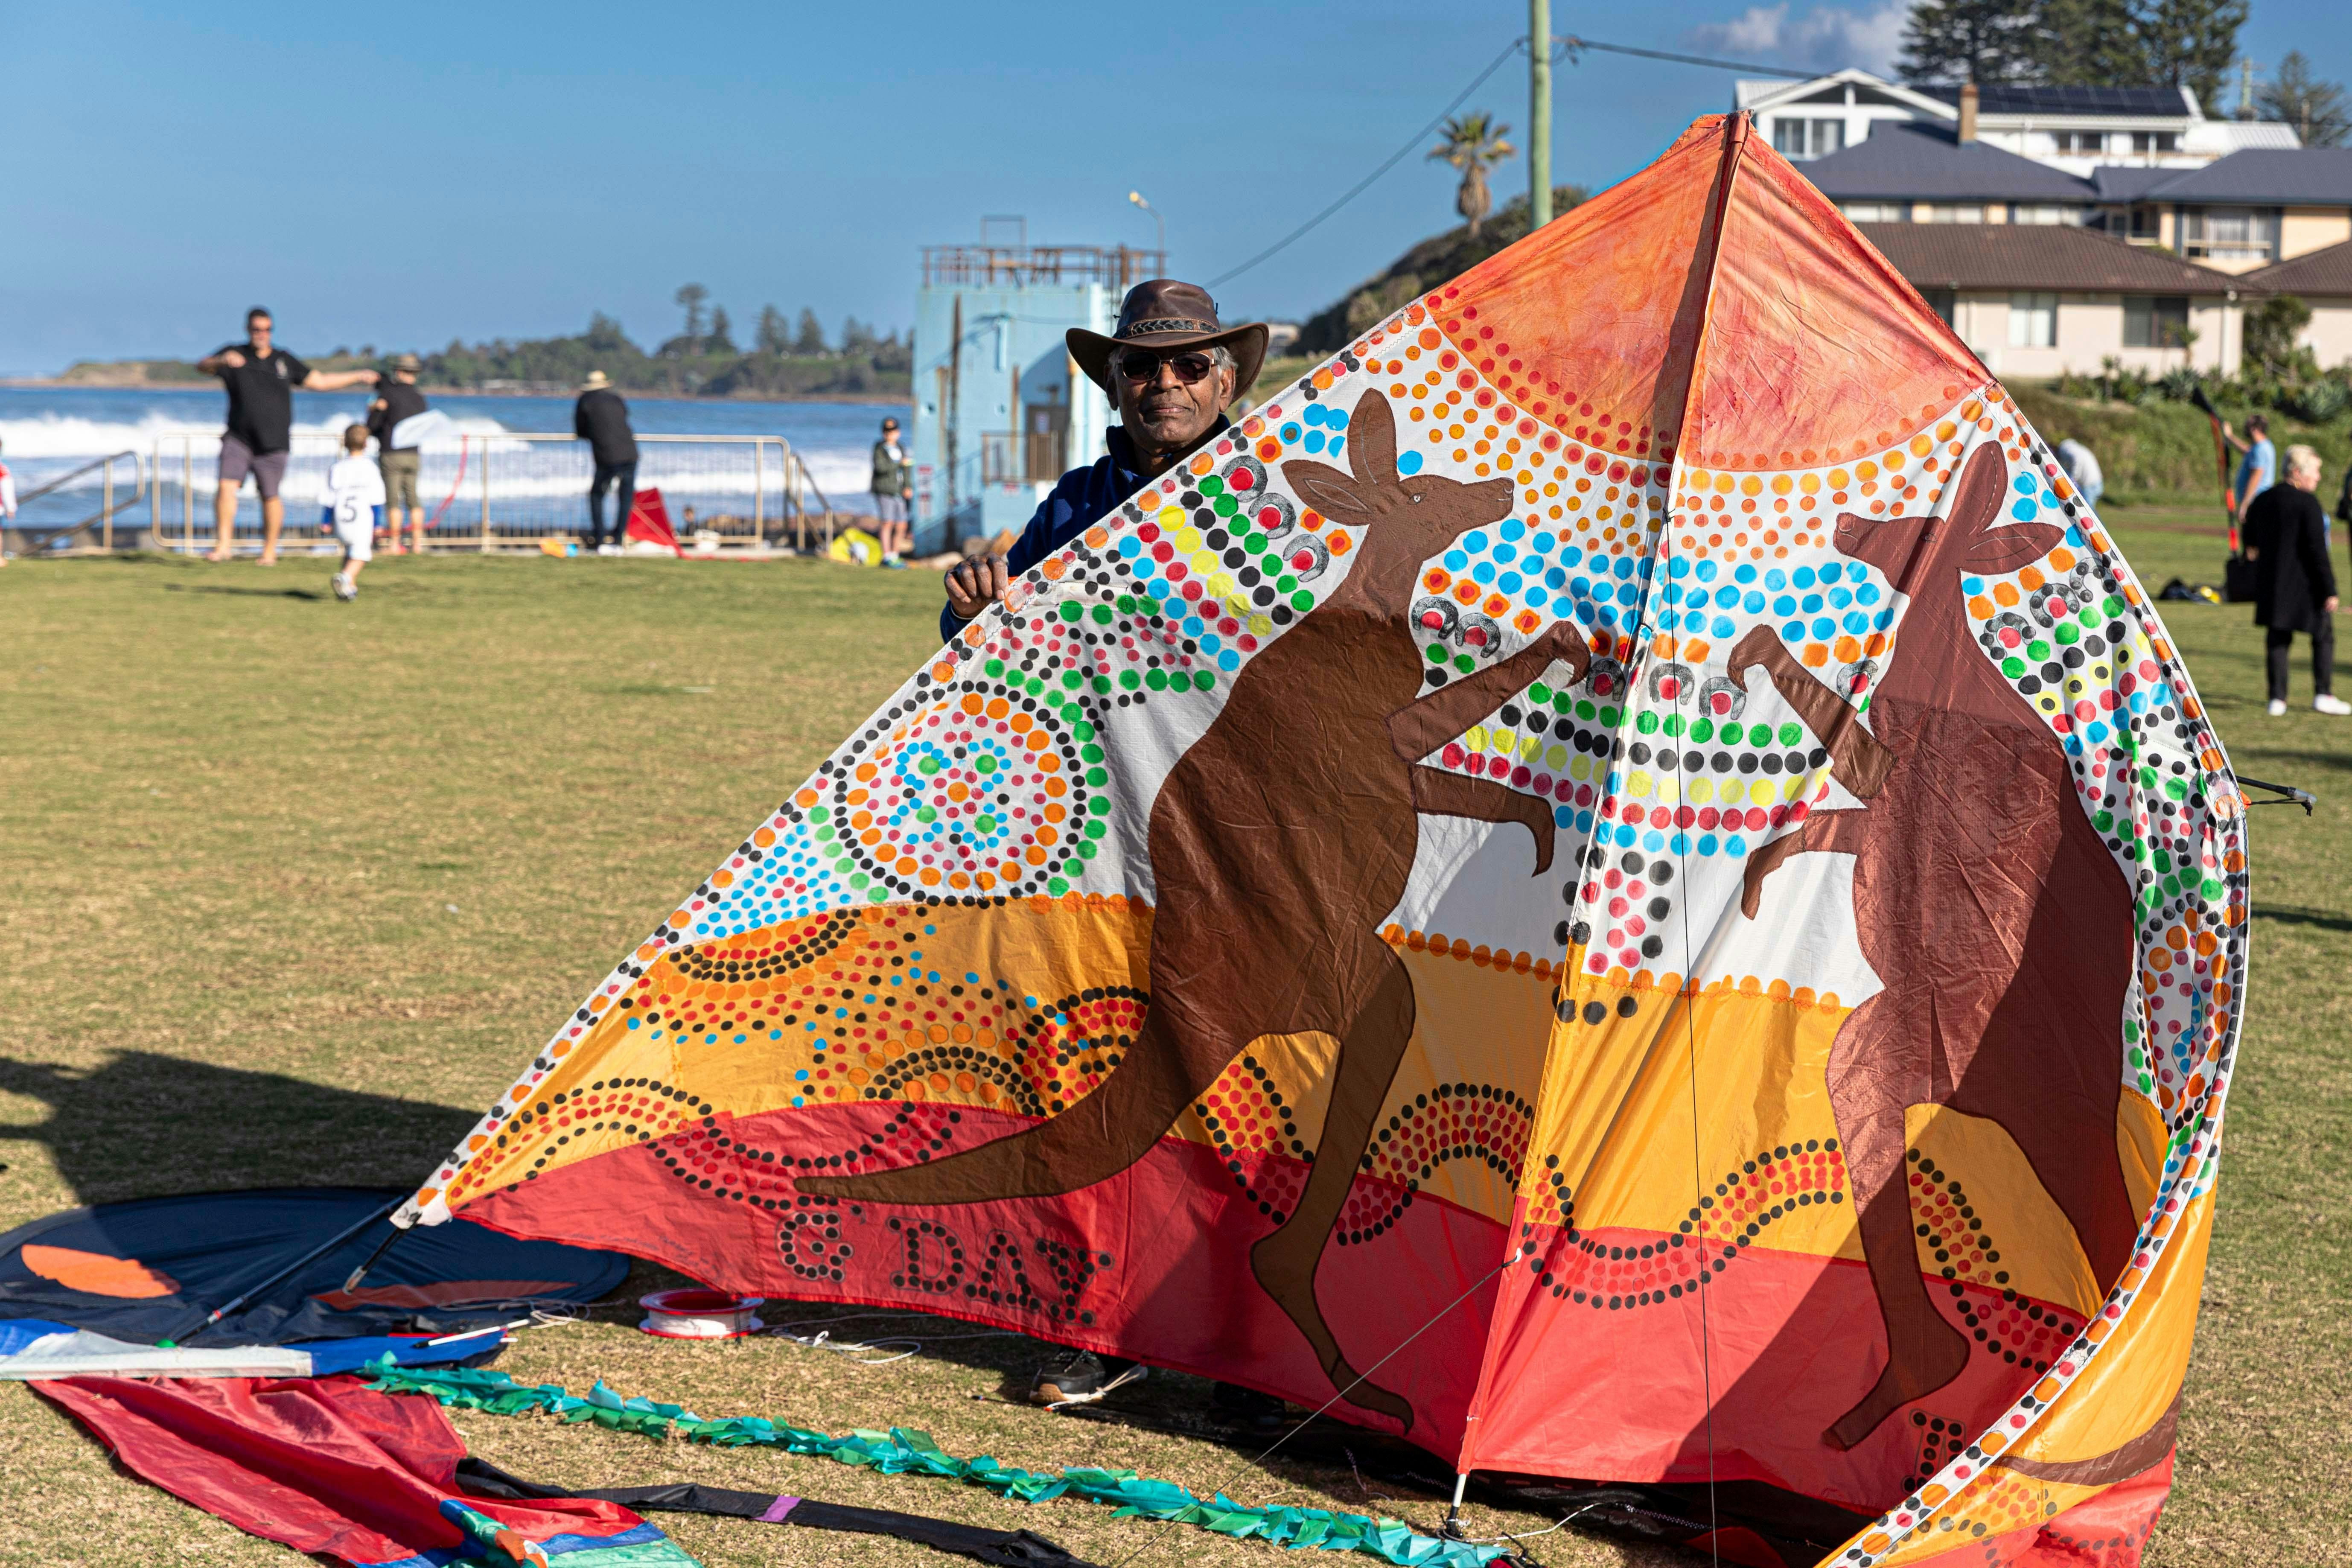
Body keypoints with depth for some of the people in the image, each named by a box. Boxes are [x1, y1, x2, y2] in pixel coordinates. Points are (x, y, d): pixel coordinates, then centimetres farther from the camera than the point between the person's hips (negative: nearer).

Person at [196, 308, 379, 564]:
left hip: (273, 444, 1)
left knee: (270, 497, 4)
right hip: (238, 438, -1)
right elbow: (202, 366, -12)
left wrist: (358, 377, 15)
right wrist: (222, 361, -34)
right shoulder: (234, 353, 2)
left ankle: (270, 550, 19)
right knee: (227, 486, -16)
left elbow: (319, 381, 16)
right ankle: (224, 545, -10)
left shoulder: (284, 360, 9)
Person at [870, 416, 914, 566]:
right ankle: (887, 556, -10)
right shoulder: (880, 448, -1)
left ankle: (895, 555, 14)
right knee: (887, 523, -12)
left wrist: (908, 487, 4)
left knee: (902, 526, 4)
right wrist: (900, 463, -17)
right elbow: (880, 466, -18)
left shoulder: (901, 449, 17)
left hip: (898, 492, 6)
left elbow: (907, 469, 17)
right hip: (884, 492, -6)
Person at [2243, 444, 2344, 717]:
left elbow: (2251, 539, 21)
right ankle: (2323, 694, 5)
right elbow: (2318, 550, -17)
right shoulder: (2308, 503, -14)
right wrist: (2330, 590, -14)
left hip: (2270, 582, 6)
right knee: (2323, 636, 8)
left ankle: (2277, 698, 8)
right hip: (2305, 583, -6)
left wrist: (2252, 551, 46)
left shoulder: (2263, 500, 7)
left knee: (2278, 640, 10)